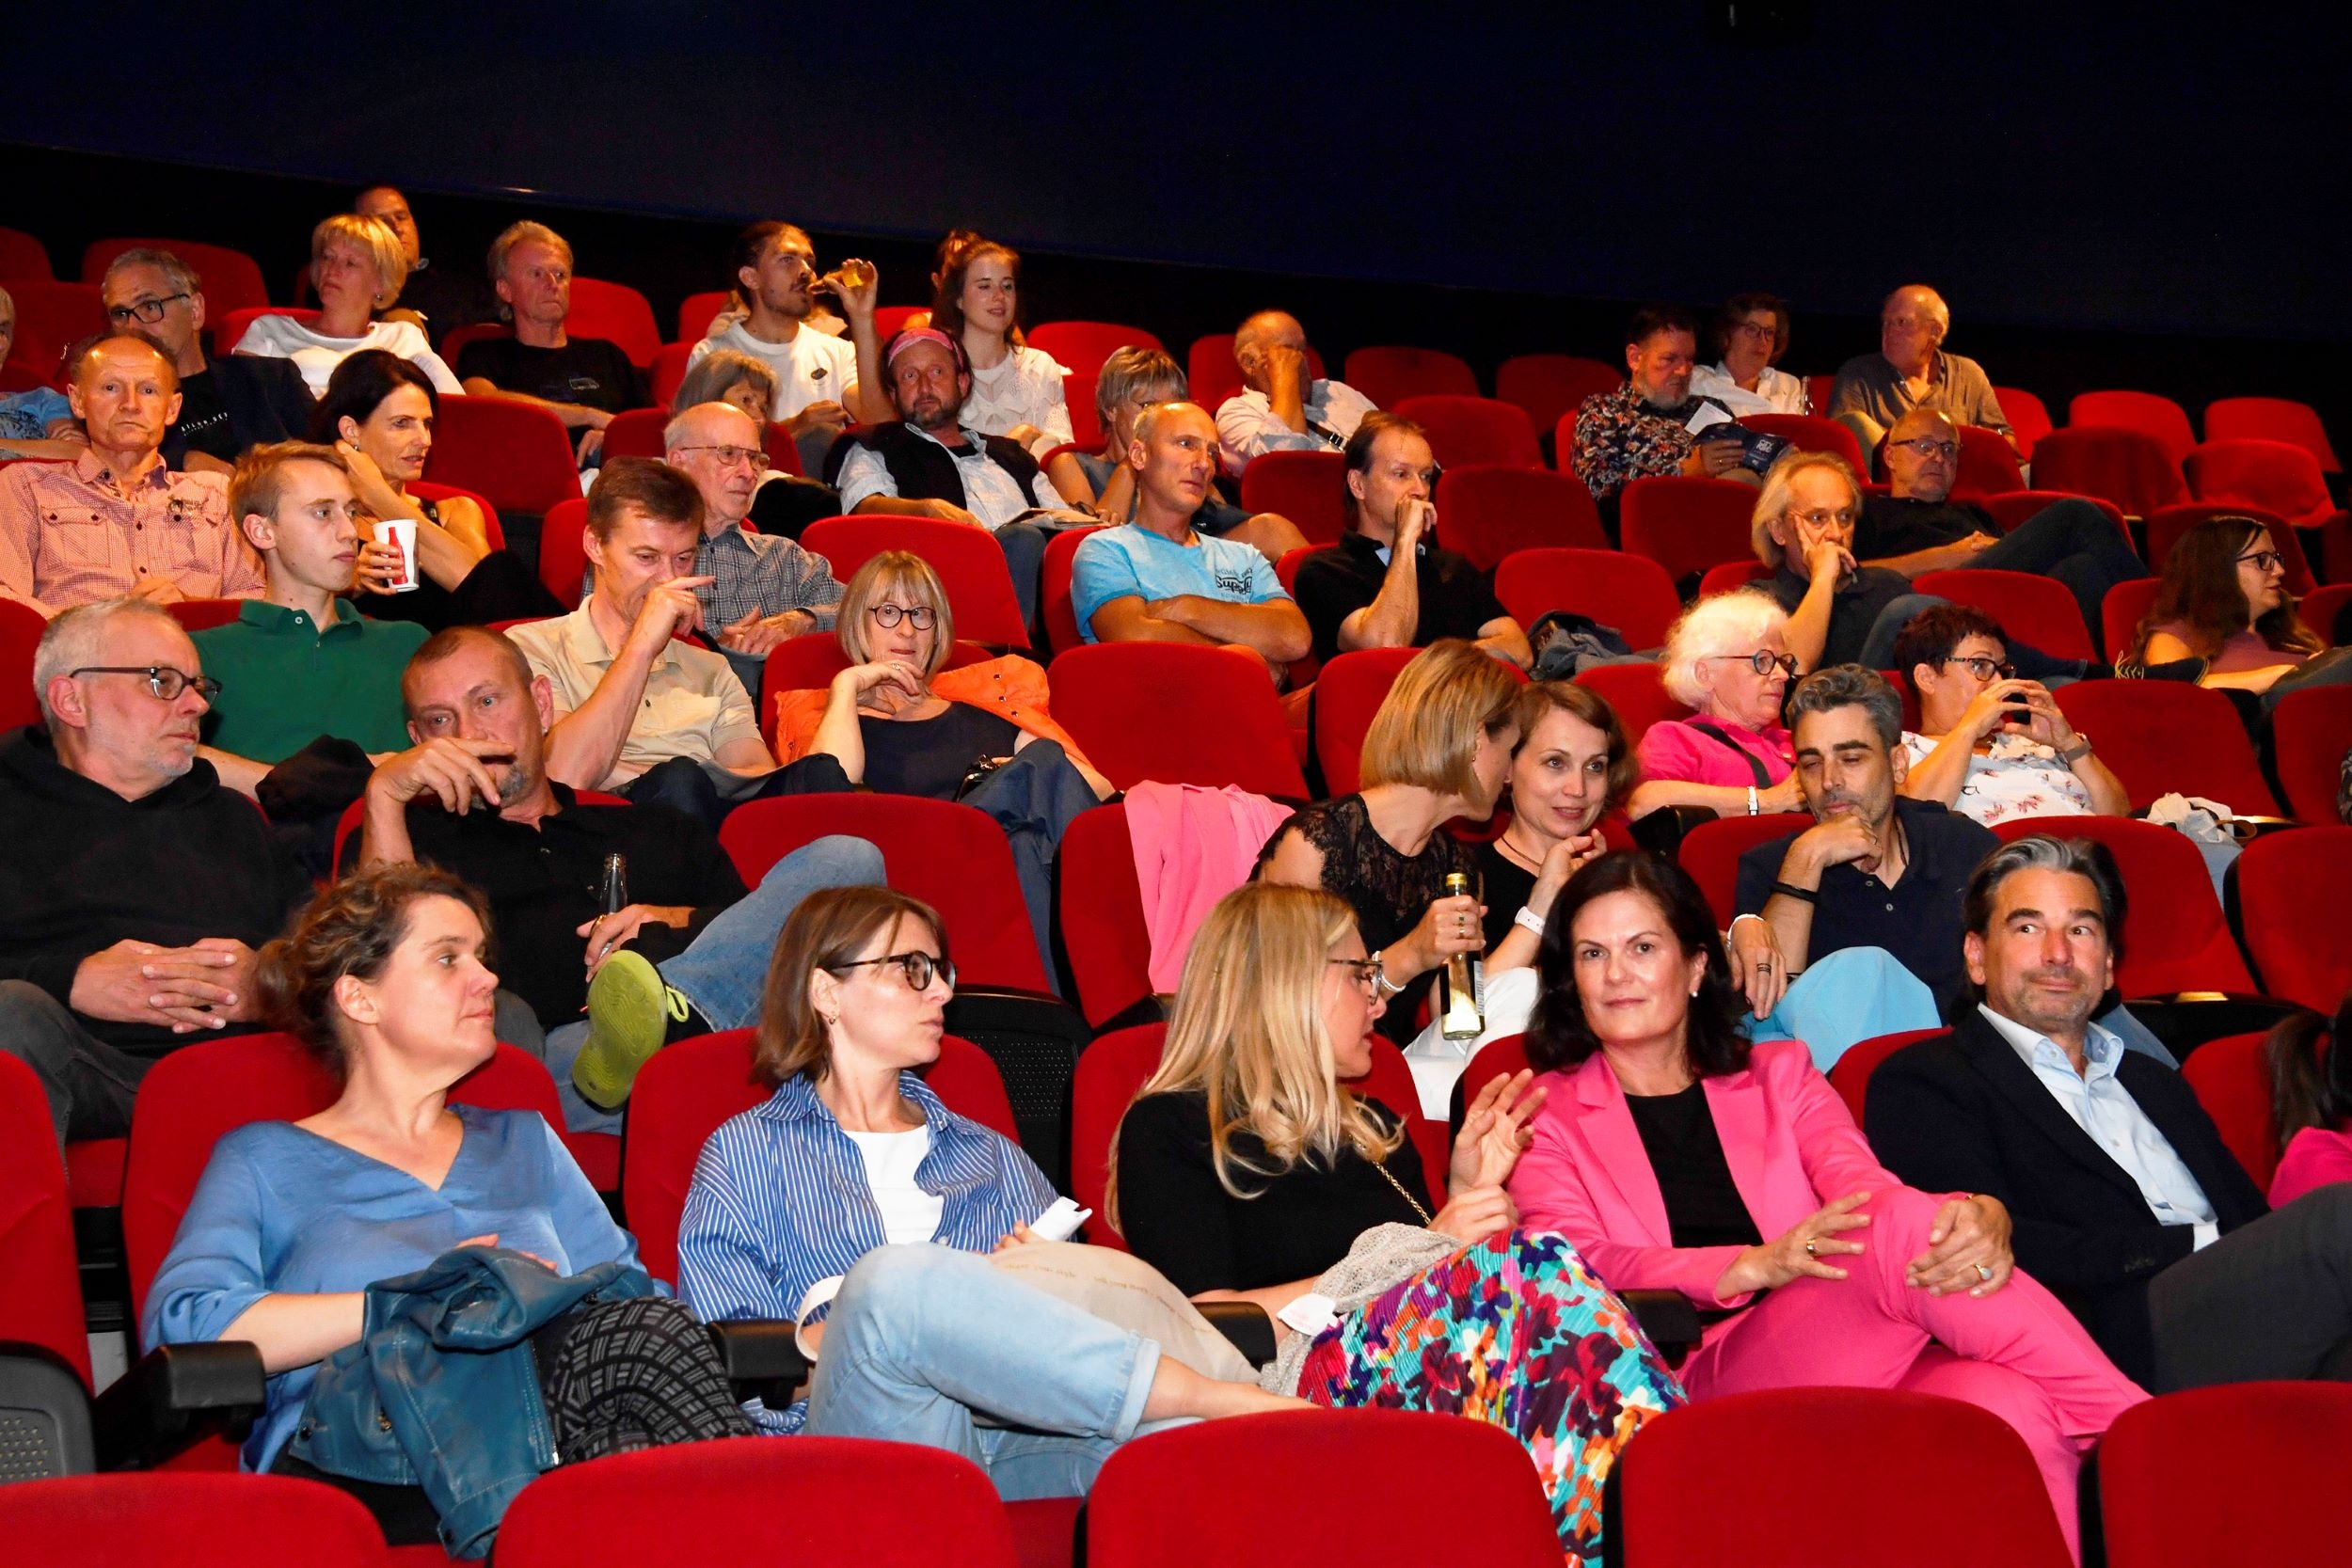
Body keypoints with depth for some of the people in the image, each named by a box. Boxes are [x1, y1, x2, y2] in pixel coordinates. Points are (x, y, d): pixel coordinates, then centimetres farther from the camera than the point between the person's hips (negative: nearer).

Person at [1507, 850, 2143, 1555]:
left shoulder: (1777, 1074, 24)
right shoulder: (1545, 1115, 15)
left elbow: (1871, 1191, 6)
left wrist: (1982, 1216, -19)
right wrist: (1753, 1267, -21)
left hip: (1871, 1359, 3)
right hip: (1701, 1380, -3)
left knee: (2008, 1405, -33)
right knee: (1902, 1228, -28)